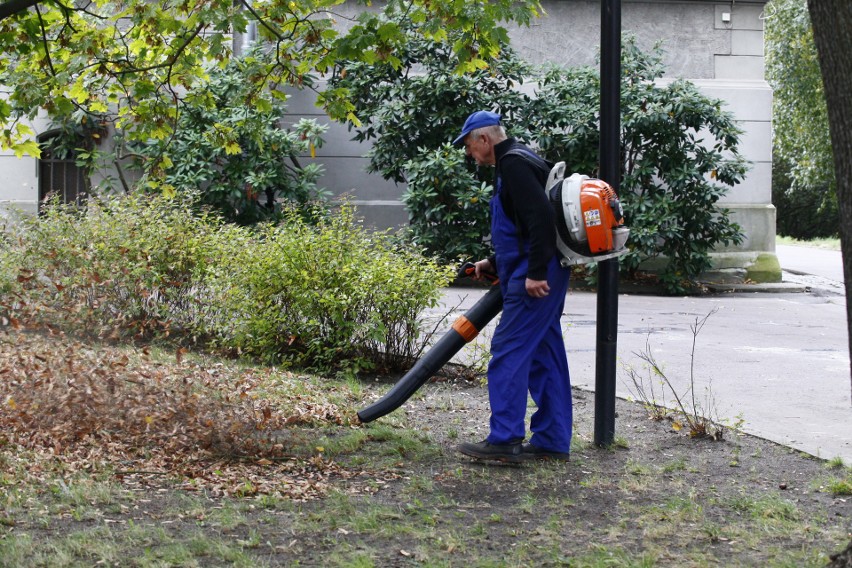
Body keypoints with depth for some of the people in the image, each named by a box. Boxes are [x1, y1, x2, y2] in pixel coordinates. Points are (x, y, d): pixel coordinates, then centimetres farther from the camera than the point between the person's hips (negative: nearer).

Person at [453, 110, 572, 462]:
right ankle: (552, 440, 15)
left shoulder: (513, 163, -11)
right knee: (544, 354, 11)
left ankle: (505, 440, -8)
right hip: (543, 274, 11)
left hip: (535, 278, -11)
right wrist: (494, 263, 29)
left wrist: (535, 272, -26)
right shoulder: (519, 161, 22)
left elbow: (541, 217, -24)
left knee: (508, 353, -9)